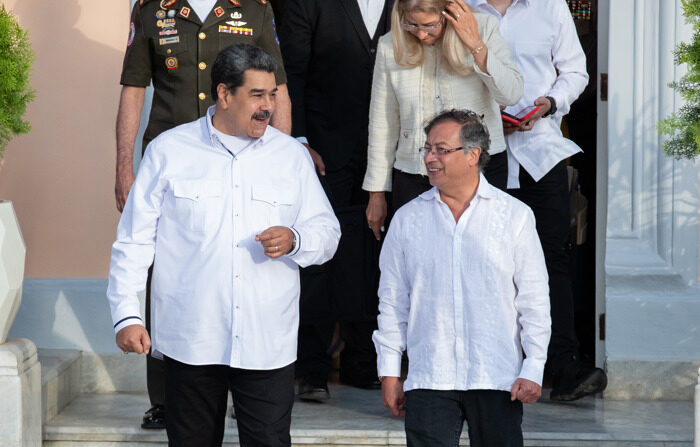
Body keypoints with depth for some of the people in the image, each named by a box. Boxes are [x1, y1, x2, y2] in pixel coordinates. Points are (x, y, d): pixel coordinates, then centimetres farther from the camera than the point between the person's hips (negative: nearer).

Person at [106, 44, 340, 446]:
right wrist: (127, 315, -4)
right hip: (190, 341, -1)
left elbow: (327, 231, 12)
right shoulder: (168, 151, 3)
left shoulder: (291, 154, 9)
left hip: (268, 347, 1)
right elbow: (134, 240, 4)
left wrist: (295, 241, -11)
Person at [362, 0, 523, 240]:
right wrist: (376, 194, 9)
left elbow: (511, 94, -10)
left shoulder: (483, 28, -2)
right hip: (414, 179, 1)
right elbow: (382, 125, 7)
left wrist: (475, 45, -18)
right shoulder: (390, 47, 1)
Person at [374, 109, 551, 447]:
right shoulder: (407, 219, 8)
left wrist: (533, 369, -2)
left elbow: (534, 299, 4)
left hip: (497, 379, -1)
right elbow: (392, 301, 10)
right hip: (429, 380, 1)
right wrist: (389, 372, 7)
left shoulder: (515, 216, 4)